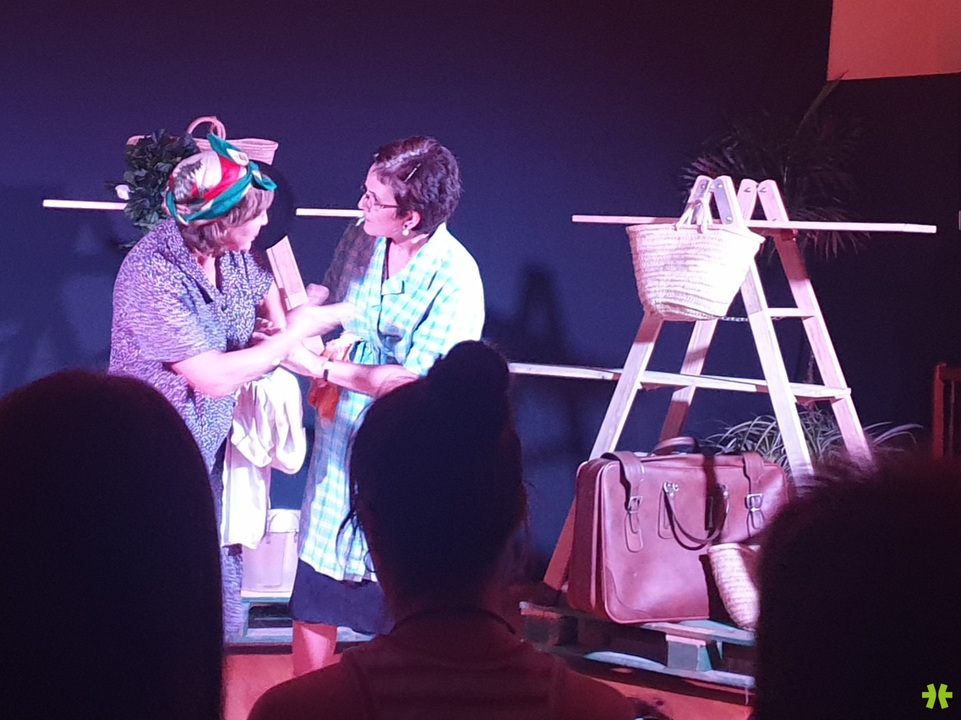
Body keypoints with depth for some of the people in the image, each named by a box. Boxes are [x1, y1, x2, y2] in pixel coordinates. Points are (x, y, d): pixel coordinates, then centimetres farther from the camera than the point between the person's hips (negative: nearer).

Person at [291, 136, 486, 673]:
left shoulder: (455, 279, -23)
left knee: (392, 615, 9)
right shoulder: (364, 239, -3)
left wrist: (317, 365, -22)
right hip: (338, 445, 6)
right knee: (314, 599, 15)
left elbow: (410, 385, -24)